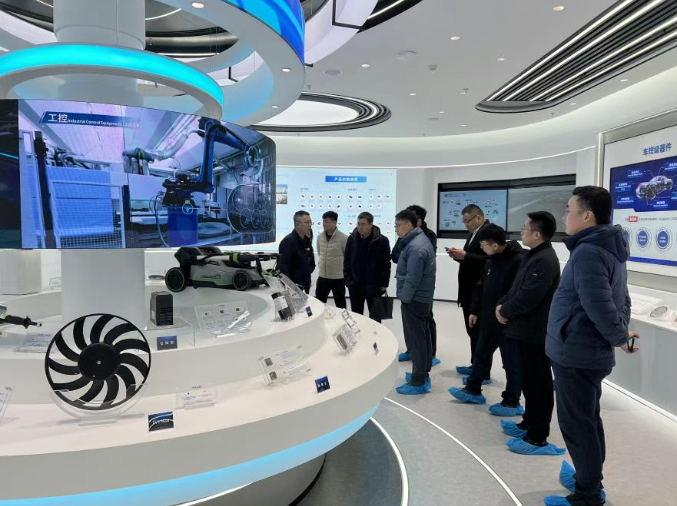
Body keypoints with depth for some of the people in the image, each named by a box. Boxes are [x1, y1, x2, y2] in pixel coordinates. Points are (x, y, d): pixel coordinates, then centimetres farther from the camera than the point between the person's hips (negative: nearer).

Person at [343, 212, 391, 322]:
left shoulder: (382, 240, -11)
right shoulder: (352, 239, 0)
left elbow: (386, 264, -9)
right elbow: (346, 260, 7)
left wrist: (384, 284, -10)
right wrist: (347, 279, 2)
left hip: (374, 285, -3)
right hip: (355, 284, 3)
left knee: (374, 316, 11)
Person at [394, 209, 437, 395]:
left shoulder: (415, 247, -22)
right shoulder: (419, 240, 11)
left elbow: (412, 278, -25)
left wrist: (404, 298, -13)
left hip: (414, 300, -10)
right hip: (422, 298, 10)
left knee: (415, 339, -3)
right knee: (422, 336, 16)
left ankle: (418, 381, 5)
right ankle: (423, 374, 27)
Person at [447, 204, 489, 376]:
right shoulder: (474, 233, 16)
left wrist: (465, 256, -24)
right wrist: (459, 255, 1)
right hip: (469, 290, 9)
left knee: (480, 331, 0)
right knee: (473, 330, 16)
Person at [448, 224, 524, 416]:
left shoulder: (518, 261, -22)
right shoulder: (491, 260, 7)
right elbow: (481, 287, 15)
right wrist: (475, 310, 16)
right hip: (488, 319, 9)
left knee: (511, 362, 7)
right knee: (481, 354, 19)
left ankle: (512, 402, 21)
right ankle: (473, 390, 36)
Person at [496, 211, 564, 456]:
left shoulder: (544, 260, -21)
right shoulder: (533, 255, 12)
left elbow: (528, 298, -26)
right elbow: (516, 287, 18)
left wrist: (504, 311, -11)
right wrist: (502, 304, 1)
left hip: (534, 333, -10)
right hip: (525, 330, 10)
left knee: (537, 384, -1)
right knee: (529, 381, 20)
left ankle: (538, 438, 9)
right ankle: (530, 423, 33)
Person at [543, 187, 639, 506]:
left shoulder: (587, 252, -21)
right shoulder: (609, 249, 12)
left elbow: (598, 305, -27)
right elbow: (619, 299, 18)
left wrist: (619, 337, -12)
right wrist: (620, 333, 11)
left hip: (576, 354, -10)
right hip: (589, 352, 10)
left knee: (576, 424, 3)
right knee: (587, 420, 22)